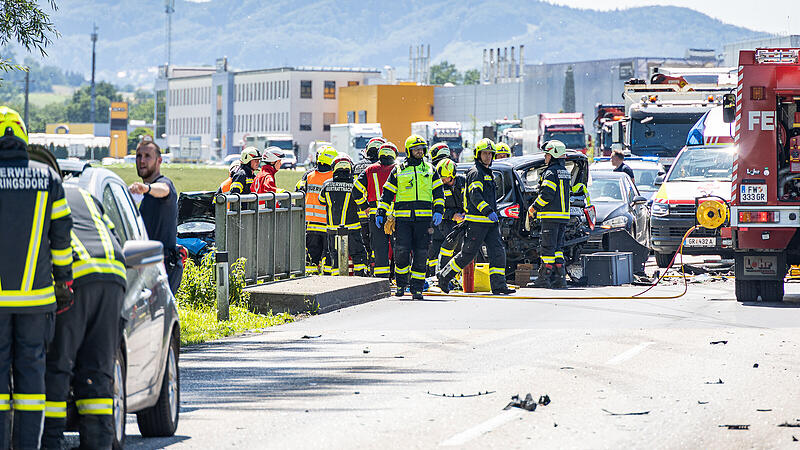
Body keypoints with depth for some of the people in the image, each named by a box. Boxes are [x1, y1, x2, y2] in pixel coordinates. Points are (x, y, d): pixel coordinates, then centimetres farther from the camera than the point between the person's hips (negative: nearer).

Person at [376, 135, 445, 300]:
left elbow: (438, 193, 13)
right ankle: (401, 283, 8)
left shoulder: (430, 170, 13)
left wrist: (438, 211, -2)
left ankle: (417, 288, 5)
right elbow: (387, 193, 12)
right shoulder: (398, 171, 10)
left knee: (420, 254, -1)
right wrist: (380, 213, 4)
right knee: (402, 252, -12)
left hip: (423, 218, 1)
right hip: (403, 218, -1)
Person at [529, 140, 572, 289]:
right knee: (557, 247, 12)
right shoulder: (566, 173, 16)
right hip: (564, 215, 9)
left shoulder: (550, 172, -12)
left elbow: (547, 194, -20)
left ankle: (544, 277, -5)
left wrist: (534, 207, -6)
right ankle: (560, 277, 9)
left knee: (547, 246, -6)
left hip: (551, 215, -9)